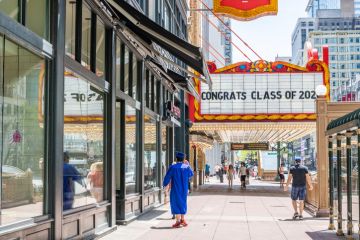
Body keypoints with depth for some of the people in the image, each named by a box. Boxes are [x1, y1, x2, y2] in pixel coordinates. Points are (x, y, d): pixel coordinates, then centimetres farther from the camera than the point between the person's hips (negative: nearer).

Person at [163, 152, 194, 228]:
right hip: (184, 189, 4)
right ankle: (182, 219, 23)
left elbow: (167, 177, -8)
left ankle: (178, 221, -1)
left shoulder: (172, 167, -13)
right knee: (182, 203, 17)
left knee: (176, 203, 3)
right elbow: (191, 174, 17)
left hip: (175, 189, -3)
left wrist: (164, 184, 10)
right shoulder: (187, 167, -3)